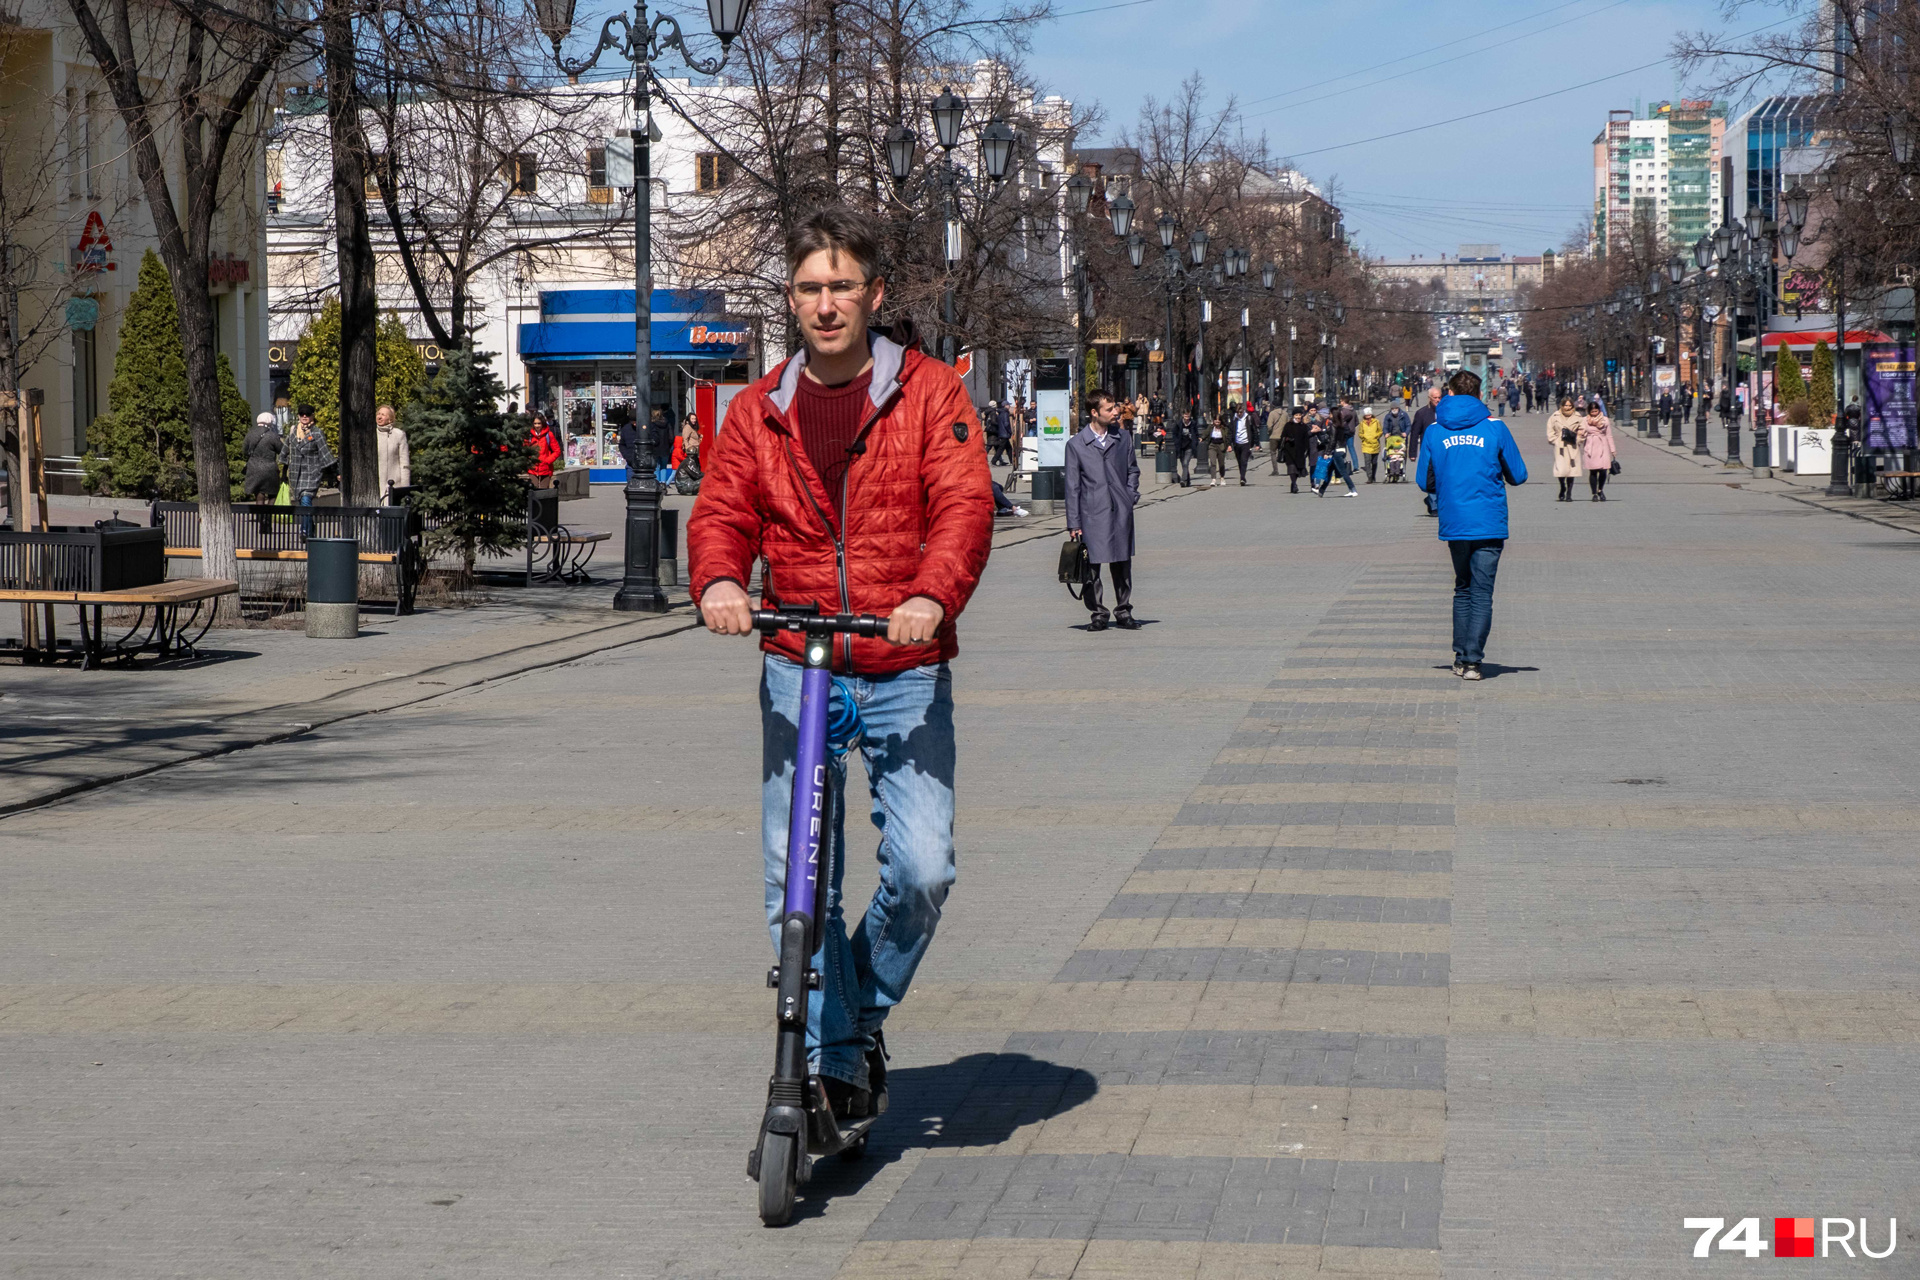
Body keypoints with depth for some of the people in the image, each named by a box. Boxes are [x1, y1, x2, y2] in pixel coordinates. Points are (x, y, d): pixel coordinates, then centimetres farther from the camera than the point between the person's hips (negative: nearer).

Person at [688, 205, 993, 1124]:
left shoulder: (930, 394, 1)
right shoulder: (760, 411, 9)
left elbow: (964, 504, -11)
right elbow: (723, 511, 1)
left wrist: (934, 595, -30)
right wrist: (718, 581, -23)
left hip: (906, 673, -2)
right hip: (798, 668, 2)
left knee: (923, 866, -12)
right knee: (797, 881, -4)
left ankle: (866, 1006, 16)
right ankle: (834, 1062, 10)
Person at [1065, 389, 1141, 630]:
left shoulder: (1123, 437, 9)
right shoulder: (1076, 445, -1)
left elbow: (1132, 469, 21)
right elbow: (1072, 487, 1)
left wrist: (1131, 496, 5)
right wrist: (1073, 524, -2)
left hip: (1121, 512, 3)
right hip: (1092, 513, -3)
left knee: (1122, 566, 7)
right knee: (1091, 566, -3)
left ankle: (1123, 612, 16)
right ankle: (1098, 614, 7)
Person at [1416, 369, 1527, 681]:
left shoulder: (1434, 431, 2)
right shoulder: (1495, 428, -3)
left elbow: (1425, 481, 6)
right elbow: (1518, 476, 2)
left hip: (1453, 523, 2)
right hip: (1489, 524, -2)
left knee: (1463, 588, 18)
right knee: (1482, 593, 0)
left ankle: (1461, 656, 16)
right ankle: (1472, 659, -9)